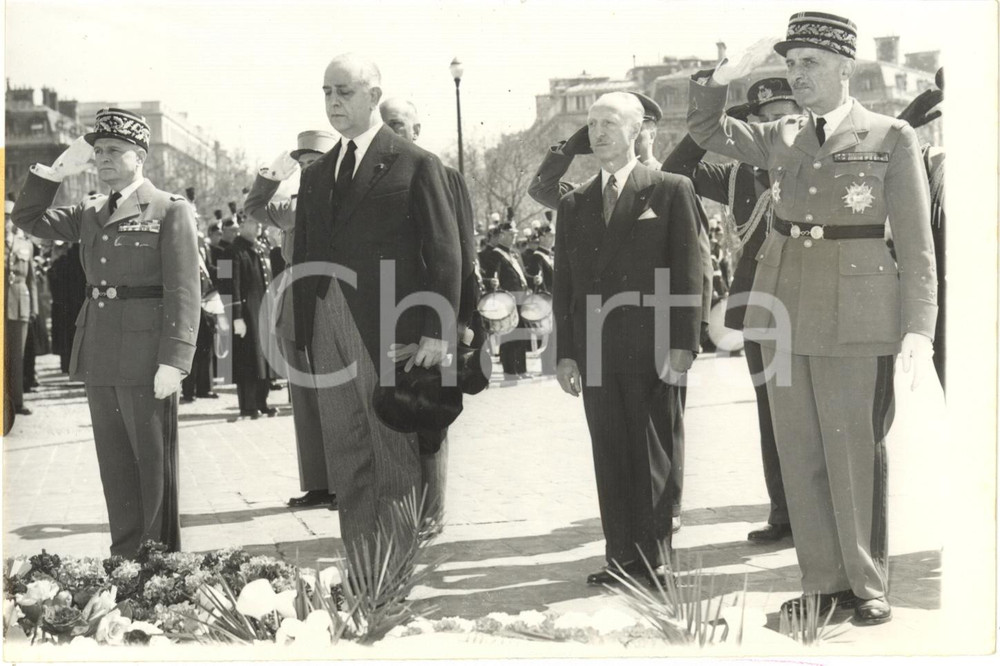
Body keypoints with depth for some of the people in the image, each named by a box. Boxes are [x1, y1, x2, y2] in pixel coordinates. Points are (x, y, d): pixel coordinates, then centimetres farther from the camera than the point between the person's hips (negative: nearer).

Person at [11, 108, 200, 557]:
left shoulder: (170, 211, -4)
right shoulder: (90, 212, 15)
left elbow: (183, 292, -10)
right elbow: (29, 219, 16)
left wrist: (173, 361, -18)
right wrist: (58, 169, 4)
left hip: (146, 357, -6)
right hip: (99, 356, 6)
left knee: (154, 465, 1)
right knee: (115, 466, 10)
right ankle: (125, 556, 18)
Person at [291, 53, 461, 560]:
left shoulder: (416, 165, 0)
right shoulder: (315, 176, 17)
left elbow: (445, 253, -4)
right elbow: (302, 258, 17)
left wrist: (436, 332, -12)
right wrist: (302, 332, 7)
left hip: (391, 333, -5)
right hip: (327, 334, 5)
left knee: (396, 462, -1)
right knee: (347, 463, 7)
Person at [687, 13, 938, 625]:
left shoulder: (891, 139, -2)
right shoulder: (782, 138, 10)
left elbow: (916, 245, -4)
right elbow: (706, 128, 19)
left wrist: (919, 331, -12)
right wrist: (734, 70, 2)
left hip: (857, 319, -5)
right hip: (785, 312, 5)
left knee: (856, 456, 0)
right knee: (800, 456, 7)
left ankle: (868, 586, 14)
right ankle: (824, 583, 17)